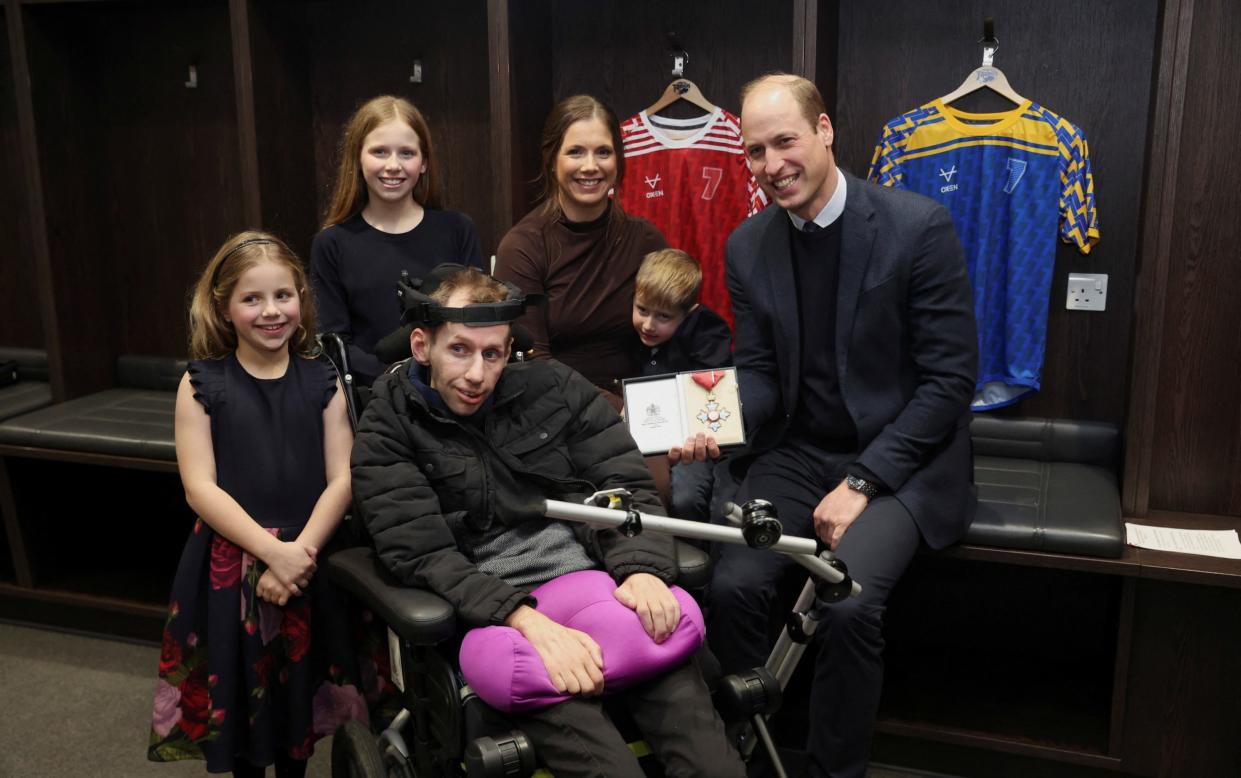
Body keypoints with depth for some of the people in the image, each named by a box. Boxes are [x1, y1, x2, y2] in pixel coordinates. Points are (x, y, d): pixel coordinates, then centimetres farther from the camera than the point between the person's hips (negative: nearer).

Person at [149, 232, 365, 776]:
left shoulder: (322, 381, 1)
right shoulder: (202, 384, -4)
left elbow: (341, 480, -4)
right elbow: (200, 488, -10)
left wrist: (299, 554, -17)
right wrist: (272, 550, -19)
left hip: (307, 563, 1)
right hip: (228, 567, -1)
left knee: (299, 690, 15)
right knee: (238, 694, 12)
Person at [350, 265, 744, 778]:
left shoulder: (554, 388, 11)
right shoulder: (387, 434, 3)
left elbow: (627, 485, 9)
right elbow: (426, 558, -8)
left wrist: (642, 567, -12)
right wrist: (529, 620, -22)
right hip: (494, 613, -2)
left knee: (681, 695, -27)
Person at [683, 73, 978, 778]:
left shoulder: (919, 227, -12)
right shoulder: (748, 246, 4)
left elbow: (950, 381, -12)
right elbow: (759, 373, 7)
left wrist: (861, 483, -16)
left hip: (902, 458, -4)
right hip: (800, 453, 4)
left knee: (848, 602, -27)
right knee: (733, 585, -20)